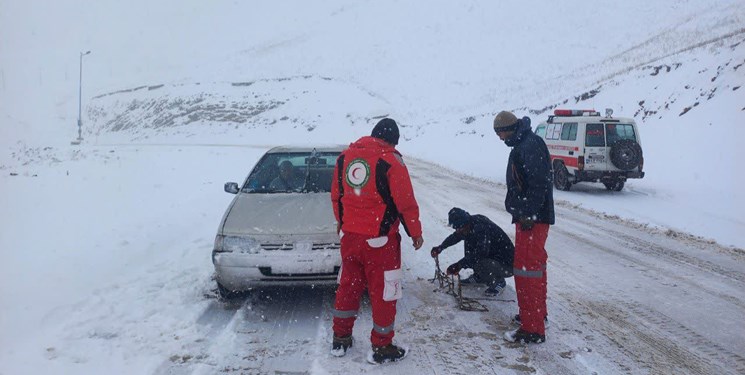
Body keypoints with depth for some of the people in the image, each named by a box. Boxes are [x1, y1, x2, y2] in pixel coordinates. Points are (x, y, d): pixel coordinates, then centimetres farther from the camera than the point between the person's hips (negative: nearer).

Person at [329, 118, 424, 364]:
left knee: (348, 286, 19)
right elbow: (405, 202, -12)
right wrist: (415, 232, 1)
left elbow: (336, 196, 13)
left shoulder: (346, 156, 4)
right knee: (383, 292, 6)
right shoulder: (390, 160, -14)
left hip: (349, 236, 6)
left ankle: (340, 339, 29)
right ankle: (381, 348, 15)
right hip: (380, 240, -6)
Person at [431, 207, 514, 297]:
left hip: (507, 264, -9)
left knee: (480, 265, -34)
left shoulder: (481, 228, -30)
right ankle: (478, 277, 15)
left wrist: (459, 265, -33)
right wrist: (441, 247, 13)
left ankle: (499, 282, -2)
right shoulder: (471, 223, -3)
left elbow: (481, 253, -37)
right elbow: (456, 236, 17)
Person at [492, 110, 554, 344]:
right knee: (534, 265, 21)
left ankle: (532, 329, -5)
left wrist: (529, 214, -24)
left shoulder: (530, 145, -17)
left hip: (533, 219, -11)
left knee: (527, 271, -9)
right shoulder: (523, 145, 16)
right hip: (527, 216, 11)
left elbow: (538, 183, -25)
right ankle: (537, 312, 36)